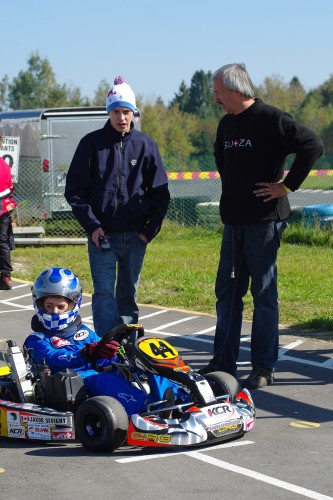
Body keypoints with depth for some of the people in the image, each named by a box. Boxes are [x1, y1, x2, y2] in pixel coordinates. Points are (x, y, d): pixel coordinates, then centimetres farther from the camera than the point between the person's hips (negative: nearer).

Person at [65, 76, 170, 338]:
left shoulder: (146, 145, 3)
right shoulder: (92, 143, 0)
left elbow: (160, 192, 7)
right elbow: (75, 189, 0)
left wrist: (150, 229, -2)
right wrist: (91, 225, -8)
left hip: (135, 235, 2)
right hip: (101, 234, -2)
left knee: (129, 294, 11)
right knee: (104, 293, -8)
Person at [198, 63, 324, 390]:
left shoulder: (269, 119, -12)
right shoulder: (226, 124, 13)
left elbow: (312, 146, -20)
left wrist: (287, 185, -16)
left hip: (264, 219, -8)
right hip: (233, 220, 8)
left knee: (263, 293, -1)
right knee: (226, 291, 10)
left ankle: (263, 368, 5)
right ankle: (223, 362, 18)